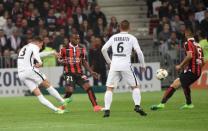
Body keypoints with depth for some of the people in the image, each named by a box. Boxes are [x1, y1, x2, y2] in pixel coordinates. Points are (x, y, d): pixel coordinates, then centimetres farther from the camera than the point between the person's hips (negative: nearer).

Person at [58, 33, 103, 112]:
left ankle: (95, 106, -9)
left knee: (88, 87, -11)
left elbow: (84, 62, 16)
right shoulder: (65, 49, -2)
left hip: (79, 73, 4)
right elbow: (59, 60, 6)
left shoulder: (81, 49, 10)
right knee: (69, 91, -13)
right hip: (69, 73, -4)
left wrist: (91, 72, 8)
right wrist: (63, 61, -18)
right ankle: (62, 106, 11)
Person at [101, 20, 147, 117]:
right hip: (126, 65, -2)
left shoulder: (114, 37, 11)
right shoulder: (131, 38, 4)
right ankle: (137, 106, -3)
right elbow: (139, 52, -3)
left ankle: (106, 109, -6)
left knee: (109, 88, 6)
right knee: (135, 86, 12)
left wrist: (109, 61, 17)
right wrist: (143, 65, 7)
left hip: (114, 65, 2)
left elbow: (103, 49, 7)